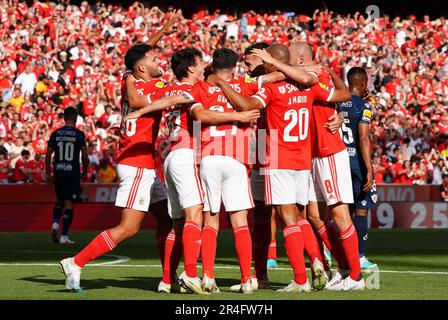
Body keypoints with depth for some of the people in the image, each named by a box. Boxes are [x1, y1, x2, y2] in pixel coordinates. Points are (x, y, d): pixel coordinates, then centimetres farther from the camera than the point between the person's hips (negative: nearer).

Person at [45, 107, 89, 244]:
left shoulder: (56, 134, 3)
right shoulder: (79, 134, -4)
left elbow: (48, 155, 3)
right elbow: (85, 157, -5)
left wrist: (48, 173, 11)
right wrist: (85, 172, 10)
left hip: (58, 171, 3)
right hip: (73, 173, -3)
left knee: (60, 201, 21)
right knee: (69, 204, 0)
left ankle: (55, 223, -3)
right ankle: (64, 235, -3)